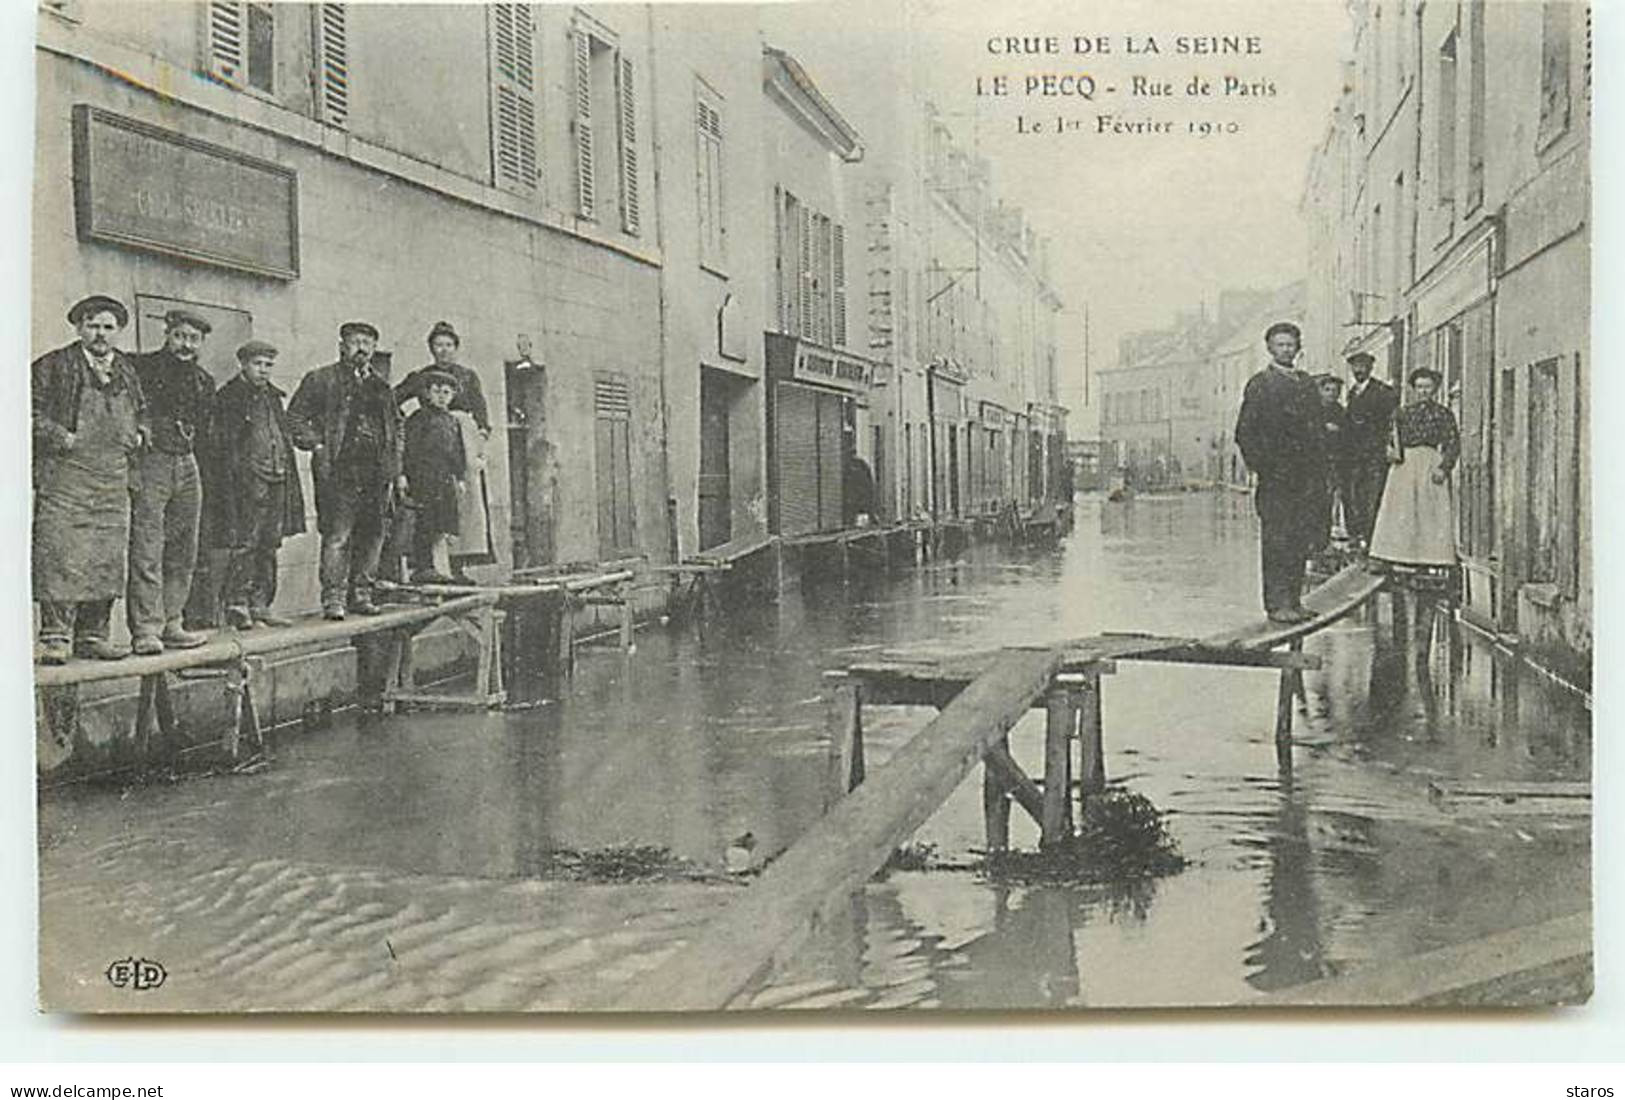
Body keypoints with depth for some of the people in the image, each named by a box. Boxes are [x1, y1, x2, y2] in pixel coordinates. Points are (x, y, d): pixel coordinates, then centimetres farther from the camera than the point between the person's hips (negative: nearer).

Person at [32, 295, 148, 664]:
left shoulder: (127, 370, 17)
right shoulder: (54, 365, 1)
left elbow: (141, 411, 29)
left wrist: (137, 436, 10)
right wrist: (59, 436, -12)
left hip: (114, 479, 5)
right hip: (65, 473, -5)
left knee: (108, 559, 5)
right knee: (60, 556, -9)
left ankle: (93, 635, 12)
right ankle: (56, 636, -5)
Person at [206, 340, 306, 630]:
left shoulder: (273, 396, 19)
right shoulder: (229, 396, -3)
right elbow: (223, 445, -9)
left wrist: (289, 480, 17)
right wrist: (232, 482, -16)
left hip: (276, 482, 7)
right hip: (247, 483, -7)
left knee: (269, 546, 9)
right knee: (244, 543, -9)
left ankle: (261, 605, 15)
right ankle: (237, 604, -5)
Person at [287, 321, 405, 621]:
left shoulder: (381, 386, 20)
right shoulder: (320, 380, 4)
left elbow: (396, 426, 24)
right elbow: (295, 417, 3)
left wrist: (397, 470, 17)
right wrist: (316, 446, -9)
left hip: (376, 472, 5)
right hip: (339, 471, -5)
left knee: (372, 536, 6)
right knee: (337, 536, -9)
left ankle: (361, 594, 15)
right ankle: (333, 599, -6)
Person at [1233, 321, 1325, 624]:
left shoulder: (1307, 384, 18)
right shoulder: (1259, 384, 1)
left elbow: (1316, 430, 21)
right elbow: (1244, 432, -3)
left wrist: (1320, 472, 11)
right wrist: (1263, 468, -11)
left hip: (1307, 474, 5)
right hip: (1275, 475, -5)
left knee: (1301, 541, 5)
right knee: (1276, 541, -5)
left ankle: (1293, 601, 11)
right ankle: (1276, 603, -4)